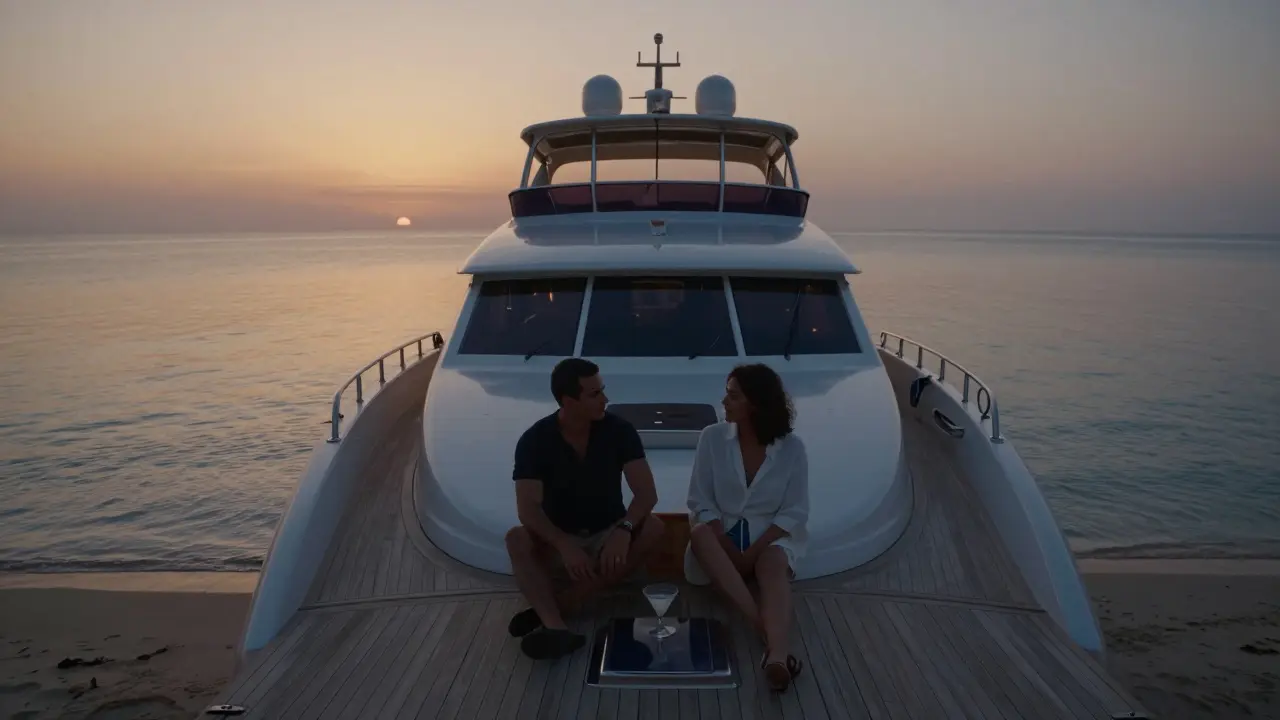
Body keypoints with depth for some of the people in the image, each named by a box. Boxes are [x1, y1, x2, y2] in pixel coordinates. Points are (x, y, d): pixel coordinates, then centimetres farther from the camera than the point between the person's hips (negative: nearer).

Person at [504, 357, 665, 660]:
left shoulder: (619, 430, -12)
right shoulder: (534, 440, -15)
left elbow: (647, 492, -18)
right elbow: (527, 508, -22)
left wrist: (624, 528, -37)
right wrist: (564, 545, -38)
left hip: (608, 537, 1)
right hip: (558, 541, -1)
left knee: (652, 529, -28)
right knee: (517, 539, -30)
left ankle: (563, 601, -31)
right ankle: (555, 627, -49)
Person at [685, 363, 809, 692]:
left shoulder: (791, 447, -6)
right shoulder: (712, 438, -3)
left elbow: (795, 512, -6)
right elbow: (701, 503, -4)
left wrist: (754, 551, -19)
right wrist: (730, 549, -17)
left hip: (771, 537, -1)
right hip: (721, 534, 1)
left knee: (773, 565, -35)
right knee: (699, 533, -33)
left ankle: (777, 653, -59)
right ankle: (766, 627, -44)